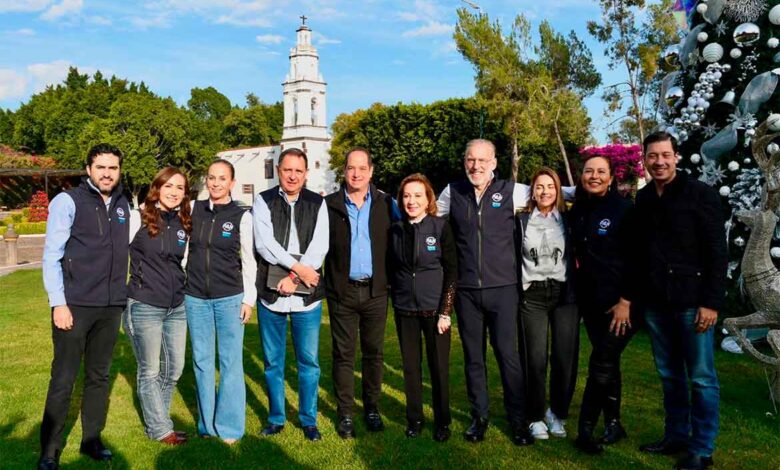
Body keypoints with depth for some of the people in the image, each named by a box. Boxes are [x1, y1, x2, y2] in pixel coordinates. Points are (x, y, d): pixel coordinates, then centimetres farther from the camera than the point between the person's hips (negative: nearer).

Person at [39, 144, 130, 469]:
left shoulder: (123, 205, 10)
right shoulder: (67, 201, -6)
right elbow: (52, 255, -8)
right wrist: (58, 303, -14)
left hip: (111, 307, 5)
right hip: (75, 305, -5)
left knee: (99, 376, 12)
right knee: (63, 379, 2)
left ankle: (91, 440, 24)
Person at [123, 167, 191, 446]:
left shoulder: (184, 224, 6)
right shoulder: (138, 219, -8)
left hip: (177, 307, 5)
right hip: (144, 307, -5)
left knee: (174, 369, 12)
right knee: (150, 371, 7)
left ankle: (155, 420, 32)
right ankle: (160, 430, 22)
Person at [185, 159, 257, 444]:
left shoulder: (242, 216, -3)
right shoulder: (193, 209, 4)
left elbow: (249, 261, 0)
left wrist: (249, 299, -3)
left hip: (230, 297, -3)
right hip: (195, 297, 3)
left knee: (230, 362, 1)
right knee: (201, 361, 10)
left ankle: (229, 426, 15)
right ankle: (207, 424, 24)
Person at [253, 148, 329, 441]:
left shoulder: (318, 204, 4)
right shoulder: (263, 201, 2)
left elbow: (319, 248, -5)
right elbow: (264, 244, -9)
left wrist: (295, 277, -15)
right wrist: (299, 266, -15)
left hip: (307, 295, 0)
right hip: (270, 293, 0)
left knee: (308, 362, 8)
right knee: (273, 362, 12)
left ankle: (309, 420, 24)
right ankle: (276, 418, 28)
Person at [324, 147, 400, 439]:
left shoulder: (386, 204, 3)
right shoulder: (329, 205, 1)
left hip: (375, 291, 1)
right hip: (342, 291, -1)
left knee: (374, 352, 10)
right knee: (343, 354, 6)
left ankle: (372, 409, 25)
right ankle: (345, 414, 18)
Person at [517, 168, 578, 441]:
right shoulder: (522, 221, 7)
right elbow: (513, 256, 10)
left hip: (564, 294, 1)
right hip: (532, 296, 0)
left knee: (565, 359, -2)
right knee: (535, 359, -2)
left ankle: (558, 414, 19)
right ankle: (536, 417, 14)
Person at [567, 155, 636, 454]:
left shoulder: (623, 209, -9)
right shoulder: (576, 211, 7)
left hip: (619, 303, -5)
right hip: (590, 300, 5)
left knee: (601, 365, -4)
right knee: (607, 362, 14)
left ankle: (585, 430, 7)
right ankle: (613, 424, 26)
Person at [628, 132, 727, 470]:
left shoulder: (701, 194, -5)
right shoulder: (643, 199, 10)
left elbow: (717, 252, -9)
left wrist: (711, 302, -15)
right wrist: (630, 296, 11)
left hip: (691, 301, -5)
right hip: (655, 303, 5)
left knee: (701, 378, 3)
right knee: (669, 376, 13)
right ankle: (676, 436, 26)